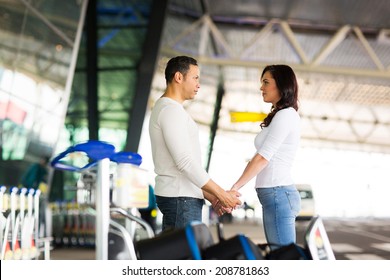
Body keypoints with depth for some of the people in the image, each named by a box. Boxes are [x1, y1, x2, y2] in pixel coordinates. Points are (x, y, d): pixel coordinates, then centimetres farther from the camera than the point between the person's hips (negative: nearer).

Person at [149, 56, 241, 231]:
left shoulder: (166, 108, 20)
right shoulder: (171, 109, -13)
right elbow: (185, 162, -21)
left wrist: (210, 196, 16)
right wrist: (221, 194, -16)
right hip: (180, 198, -10)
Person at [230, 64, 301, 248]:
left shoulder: (285, 115, -10)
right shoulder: (282, 116, 20)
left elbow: (263, 157, -16)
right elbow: (263, 157, 16)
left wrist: (235, 188, -15)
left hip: (277, 193, -10)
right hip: (276, 194, 10)